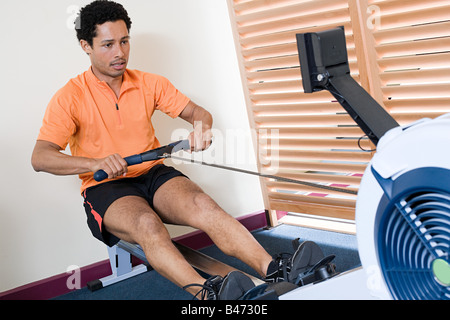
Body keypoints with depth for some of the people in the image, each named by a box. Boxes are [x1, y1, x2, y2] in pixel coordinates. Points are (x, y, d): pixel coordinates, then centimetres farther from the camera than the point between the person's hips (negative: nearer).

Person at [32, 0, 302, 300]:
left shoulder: (150, 84, 10)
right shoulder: (70, 97, -3)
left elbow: (198, 112, 10)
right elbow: (40, 158, -12)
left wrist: (202, 127, -16)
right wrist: (95, 163, -30)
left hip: (154, 174, 3)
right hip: (105, 187, -3)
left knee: (202, 204, -29)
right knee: (147, 224, -37)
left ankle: (274, 270, -41)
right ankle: (205, 292, -56)